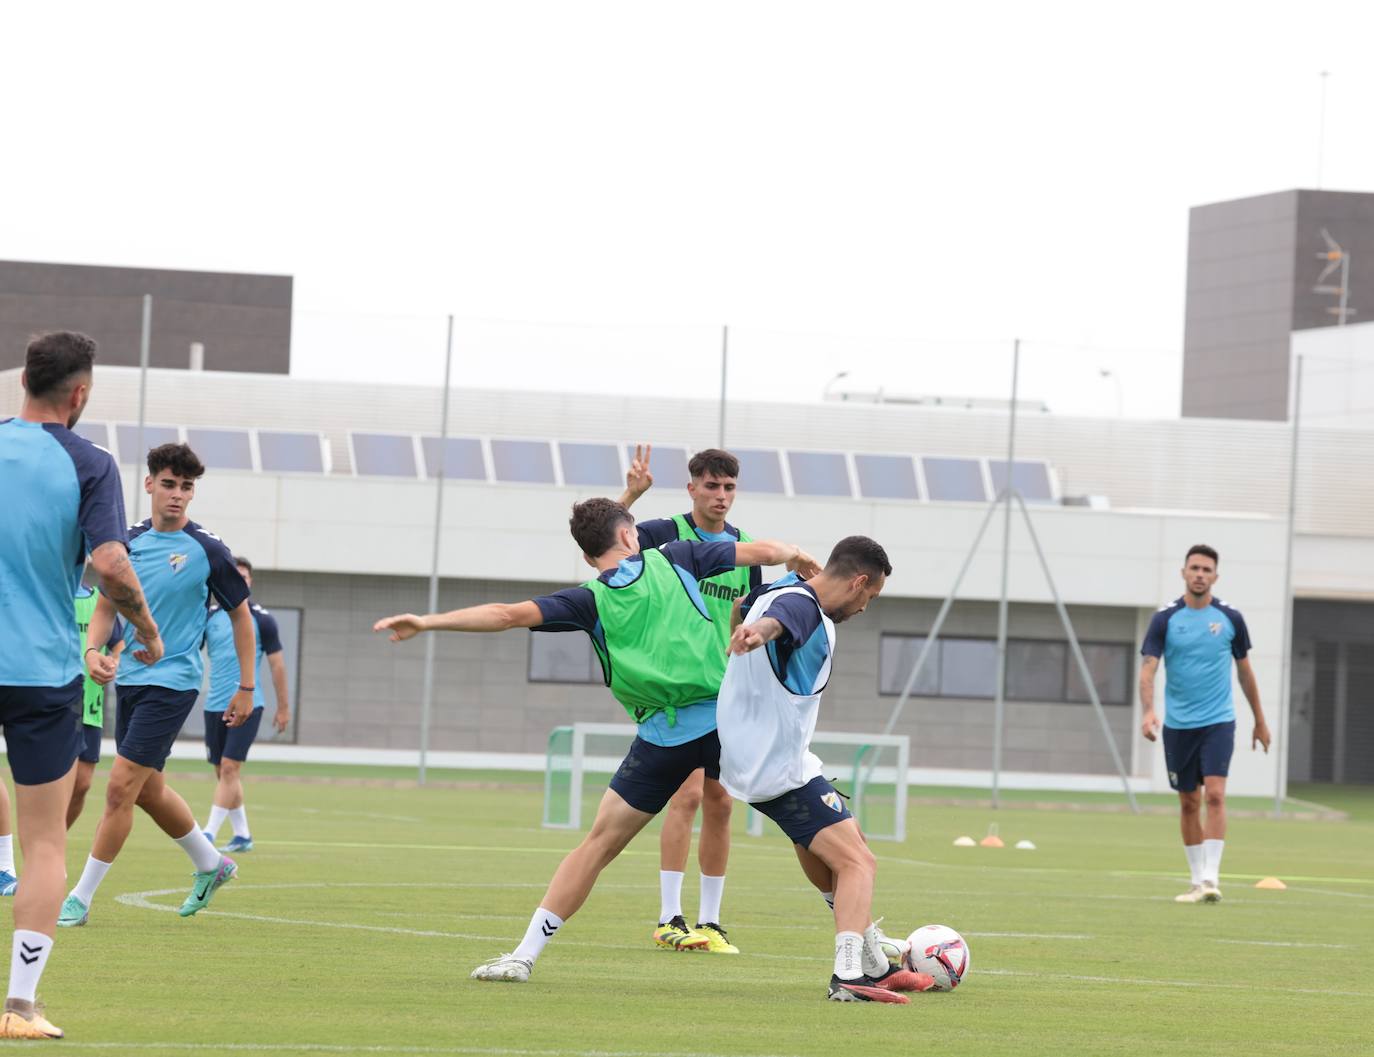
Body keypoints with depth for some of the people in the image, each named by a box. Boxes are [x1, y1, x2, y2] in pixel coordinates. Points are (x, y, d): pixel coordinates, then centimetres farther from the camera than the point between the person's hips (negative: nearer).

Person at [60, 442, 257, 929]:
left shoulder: (207, 550, -8)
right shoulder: (129, 542, 4)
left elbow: (241, 615, 1)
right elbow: (107, 605, 13)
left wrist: (246, 688, 1)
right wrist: (92, 650, -7)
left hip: (173, 682, -6)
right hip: (130, 678, 6)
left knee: (122, 786, -11)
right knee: (148, 790, 15)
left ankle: (81, 897, -5)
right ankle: (210, 864, 37)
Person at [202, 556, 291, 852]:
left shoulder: (262, 619, -1)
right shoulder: (209, 616, 6)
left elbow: (277, 664, 4)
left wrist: (284, 707, 5)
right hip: (215, 705, 4)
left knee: (230, 768, -14)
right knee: (223, 772, 7)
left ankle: (209, 834, -17)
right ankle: (242, 835, 17)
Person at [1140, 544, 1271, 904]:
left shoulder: (1230, 618, 1)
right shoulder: (1165, 618, -3)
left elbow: (1244, 670, 13)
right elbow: (1148, 668, -9)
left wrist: (1260, 721, 17)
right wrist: (1148, 711, -27)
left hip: (1218, 722, -1)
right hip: (1178, 724, 1)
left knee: (1214, 794, -16)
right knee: (1189, 803, 8)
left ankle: (1211, 878, -17)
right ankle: (1197, 879, 19)